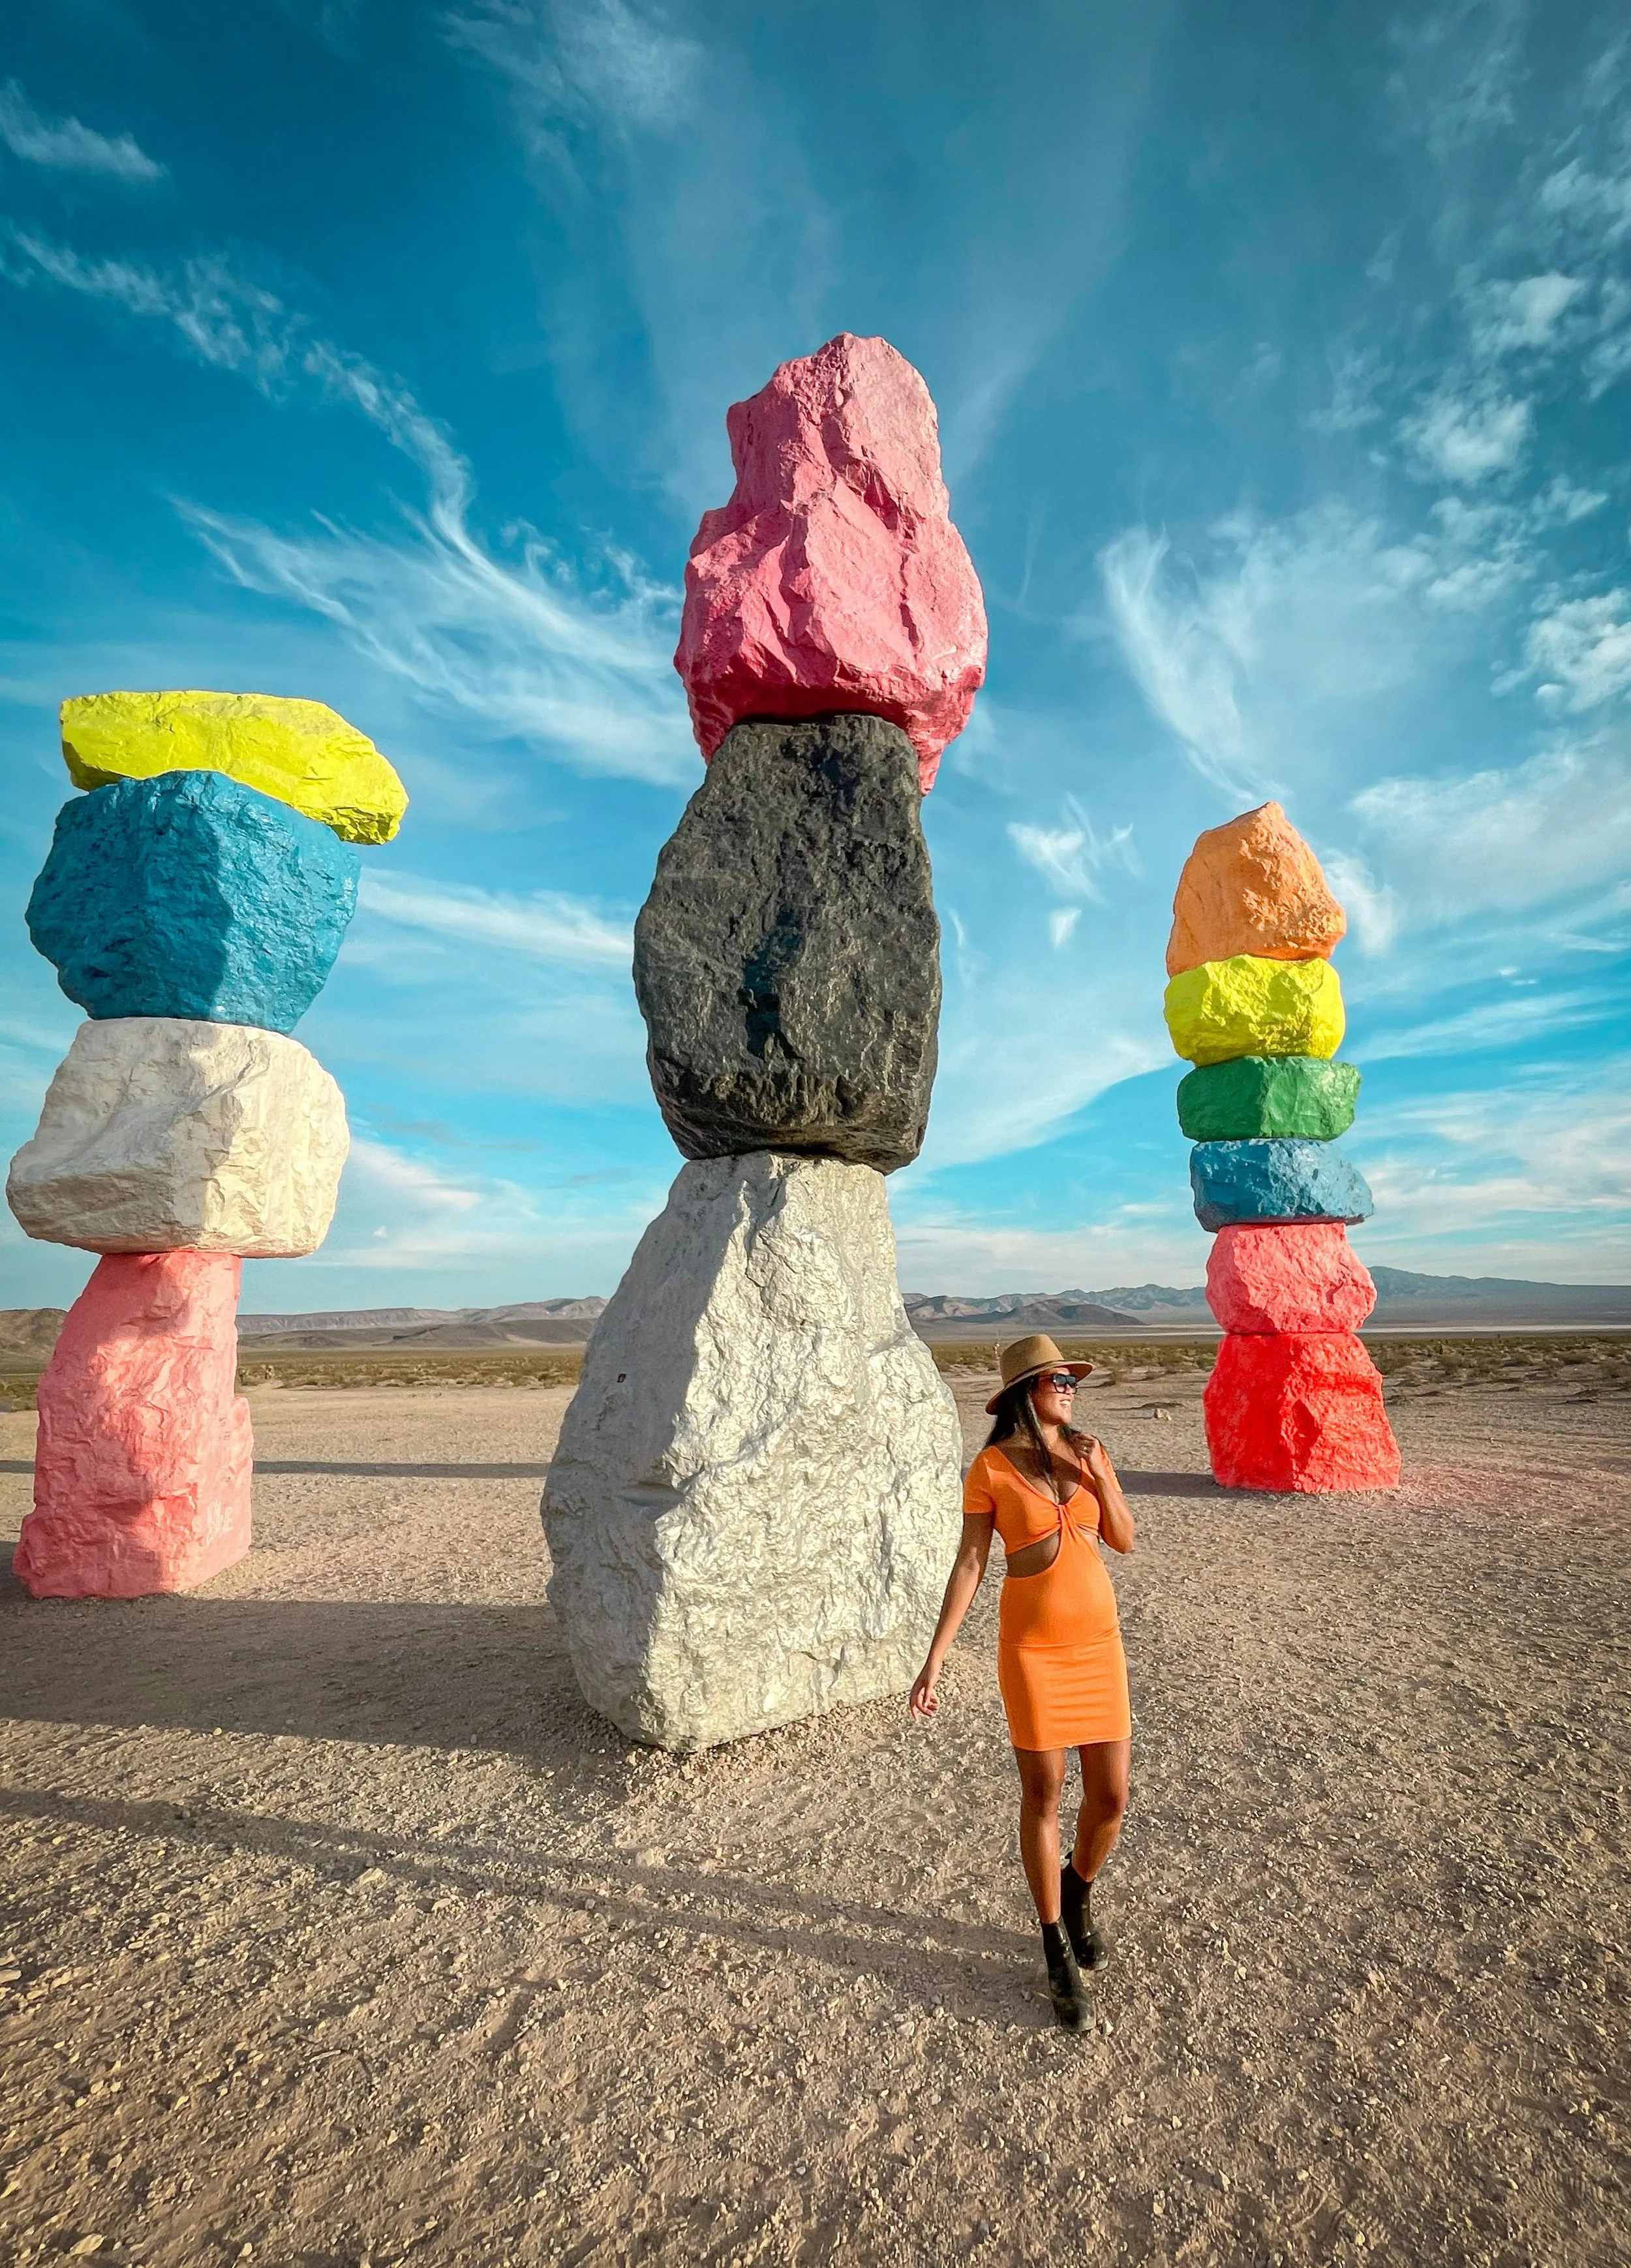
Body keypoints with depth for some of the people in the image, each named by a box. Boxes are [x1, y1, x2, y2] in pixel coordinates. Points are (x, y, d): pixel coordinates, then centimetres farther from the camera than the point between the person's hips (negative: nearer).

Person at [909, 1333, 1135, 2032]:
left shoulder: (1089, 1453, 0)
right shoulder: (993, 1467, -12)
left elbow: (1125, 1541, 2)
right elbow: (969, 1564, -10)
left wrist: (1098, 1475, -14)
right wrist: (934, 1660, -12)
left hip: (1098, 1638, 4)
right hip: (1032, 1646, -4)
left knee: (1111, 1796, 11)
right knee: (1043, 1796, 9)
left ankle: (1078, 1894, 43)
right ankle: (1058, 1950, 32)